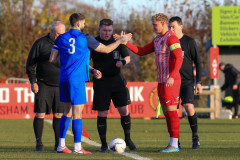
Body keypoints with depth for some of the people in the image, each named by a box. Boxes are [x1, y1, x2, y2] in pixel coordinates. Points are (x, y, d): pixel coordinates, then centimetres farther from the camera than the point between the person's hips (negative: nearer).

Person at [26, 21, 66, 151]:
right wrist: (33, 82, -6)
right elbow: (30, 64, 0)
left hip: (60, 86, 3)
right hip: (43, 85, -3)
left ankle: (58, 143, 9)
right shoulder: (40, 44, -2)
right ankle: (39, 143, 1)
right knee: (40, 113, -6)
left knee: (59, 114, 2)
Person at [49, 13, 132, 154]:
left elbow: (52, 59, 9)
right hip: (77, 79, -6)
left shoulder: (61, 38, 8)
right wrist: (121, 40, 19)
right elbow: (106, 49, 3)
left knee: (67, 112, 15)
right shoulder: (85, 39, -6)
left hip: (63, 79, 6)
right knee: (77, 113, -4)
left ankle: (61, 145, 15)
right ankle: (77, 147, -6)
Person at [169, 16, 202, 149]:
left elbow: (197, 62, 2)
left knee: (189, 107, -18)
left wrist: (198, 82, -4)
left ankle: (195, 138, -3)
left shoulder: (189, 42, 0)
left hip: (187, 82, -3)